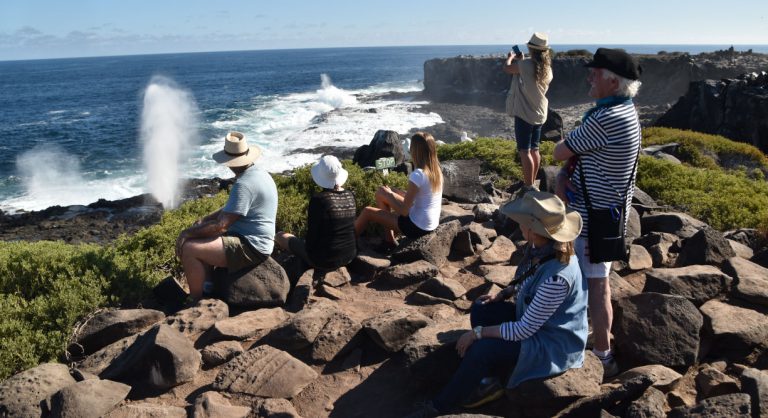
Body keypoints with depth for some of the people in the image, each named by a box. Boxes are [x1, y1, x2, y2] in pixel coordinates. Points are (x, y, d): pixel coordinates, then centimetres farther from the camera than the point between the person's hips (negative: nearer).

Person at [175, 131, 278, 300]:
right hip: (253, 241, 11)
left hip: (250, 248, -11)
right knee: (199, 241, 21)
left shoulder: (244, 184, -22)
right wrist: (203, 220, 9)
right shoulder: (258, 173, 11)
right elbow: (229, 210, 21)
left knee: (189, 249, -15)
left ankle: (198, 302, -4)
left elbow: (221, 225, -24)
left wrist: (189, 232, -11)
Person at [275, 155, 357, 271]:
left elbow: (312, 235, -14)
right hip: (349, 255, 6)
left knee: (280, 236, 16)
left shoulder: (318, 199, -21)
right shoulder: (350, 196, -4)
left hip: (325, 261, -6)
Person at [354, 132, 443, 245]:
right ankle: (389, 237, 21)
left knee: (367, 211, 3)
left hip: (417, 227, -8)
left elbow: (404, 211, -22)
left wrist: (390, 195, -5)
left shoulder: (417, 175, -26)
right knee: (381, 191, 16)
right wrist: (395, 192, 7)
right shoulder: (436, 171, 0)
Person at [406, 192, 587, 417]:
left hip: (555, 343, -9)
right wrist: (502, 295, -1)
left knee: (482, 349, -22)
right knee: (481, 310, -2)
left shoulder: (557, 277, -35)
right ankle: (490, 381, 8)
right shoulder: (542, 248, -10)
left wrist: (478, 333, -20)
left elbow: (523, 330, -28)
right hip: (534, 320, 9)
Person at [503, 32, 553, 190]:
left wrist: (510, 58, 16)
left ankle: (528, 187, -2)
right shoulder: (547, 68, 5)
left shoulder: (526, 65, -18)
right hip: (540, 115, 8)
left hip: (525, 114, -8)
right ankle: (531, 182, 26)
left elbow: (507, 69, -4)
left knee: (525, 151, -3)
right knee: (534, 150, 16)